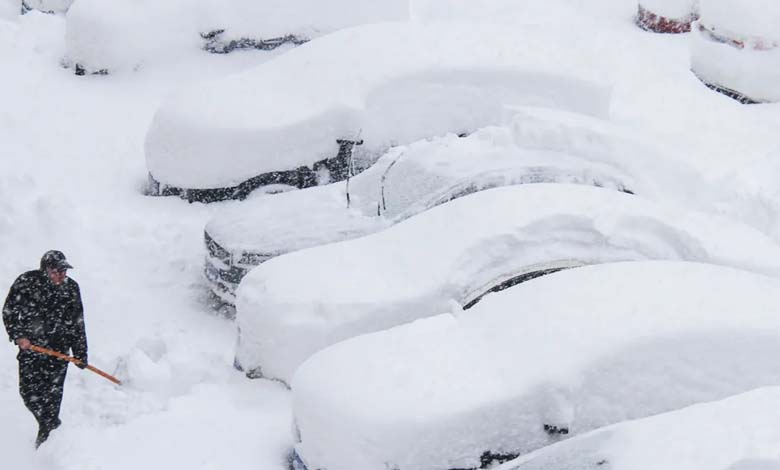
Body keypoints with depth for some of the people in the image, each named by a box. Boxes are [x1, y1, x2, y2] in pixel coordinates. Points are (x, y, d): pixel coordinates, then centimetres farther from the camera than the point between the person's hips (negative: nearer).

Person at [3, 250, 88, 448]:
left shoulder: (71, 288, -1)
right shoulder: (26, 283, -8)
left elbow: (77, 324, 7)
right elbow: (9, 311, -2)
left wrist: (80, 354, 8)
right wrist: (18, 336, -14)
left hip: (59, 350, 1)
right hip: (30, 346, -1)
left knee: (52, 394, 0)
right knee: (29, 391, -2)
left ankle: (46, 434, 15)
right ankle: (51, 423, 21)